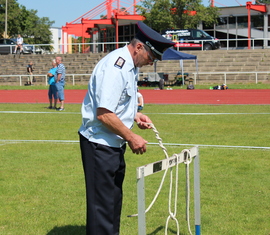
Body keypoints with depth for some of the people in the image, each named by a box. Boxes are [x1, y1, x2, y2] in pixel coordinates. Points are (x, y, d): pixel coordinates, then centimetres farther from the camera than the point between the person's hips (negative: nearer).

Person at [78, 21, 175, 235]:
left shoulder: (130, 66, 10)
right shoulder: (115, 67, -22)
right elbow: (103, 114, -27)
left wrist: (135, 115, 6)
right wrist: (132, 137, -19)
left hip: (115, 144, 10)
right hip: (100, 144, -10)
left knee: (114, 201, 19)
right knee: (102, 205, -5)